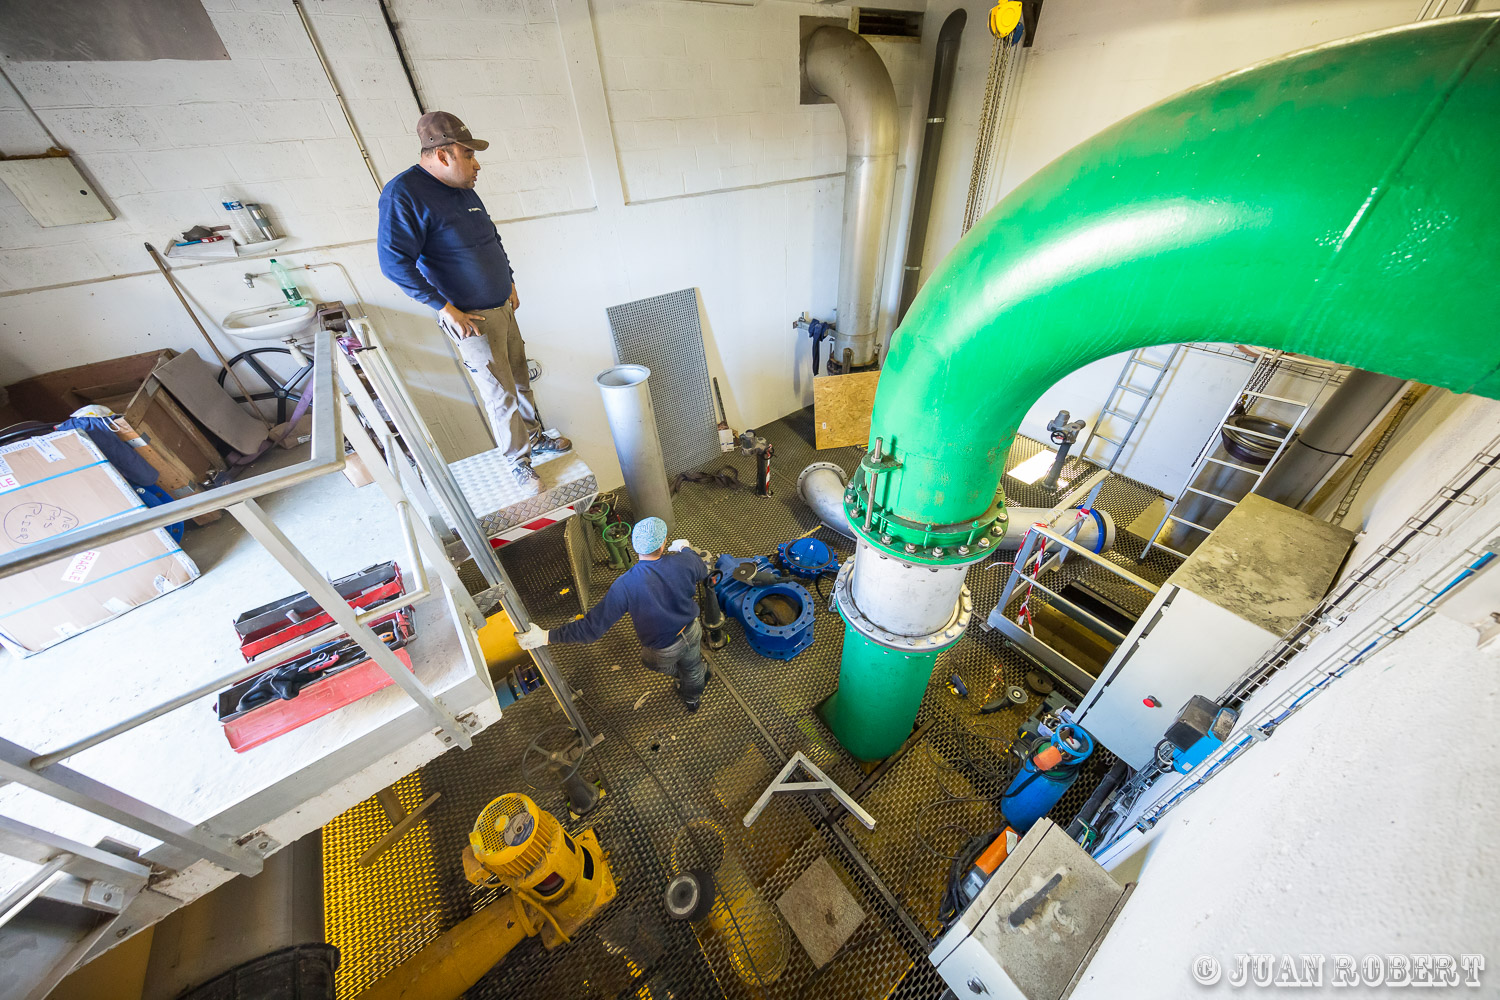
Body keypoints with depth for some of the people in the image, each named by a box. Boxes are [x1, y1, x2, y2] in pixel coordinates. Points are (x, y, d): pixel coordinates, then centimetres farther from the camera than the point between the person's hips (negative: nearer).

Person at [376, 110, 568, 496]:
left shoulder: (464, 191, 10)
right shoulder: (404, 194, -15)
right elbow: (395, 262, -17)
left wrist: (509, 283, 18)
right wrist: (444, 307, -17)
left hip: (502, 308, 8)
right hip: (470, 320, -8)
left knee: (520, 380, 15)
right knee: (501, 395, -4)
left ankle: (534, 436, 31)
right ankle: (518, 461, 10)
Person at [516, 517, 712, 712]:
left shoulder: (625, 585, -35)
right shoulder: (684, 561, -26)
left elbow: (593, 625, -30)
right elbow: (703, 570, -1)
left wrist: (546, 636, -23)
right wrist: (684, 548, 17)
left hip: (663, 651, -2)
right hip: (692, 632, 2)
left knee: (650, 662, 37)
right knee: (692, 668, 33)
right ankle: (692, 699, 66)